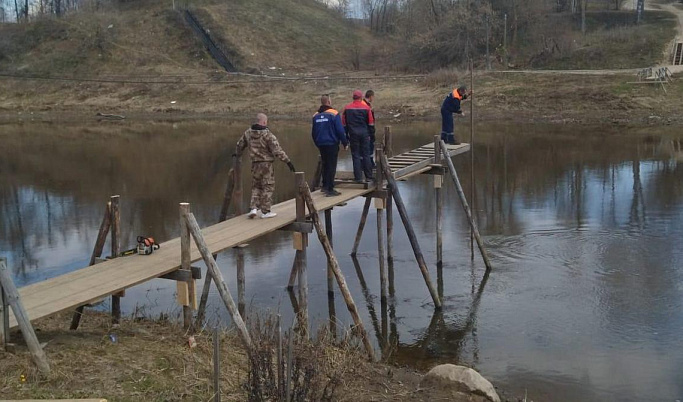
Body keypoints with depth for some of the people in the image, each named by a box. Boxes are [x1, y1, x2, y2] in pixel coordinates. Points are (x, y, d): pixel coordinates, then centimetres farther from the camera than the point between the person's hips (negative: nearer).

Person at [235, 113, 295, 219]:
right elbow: (277, 150, -20)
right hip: (266, 163, -5)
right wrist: (288, 161, -17)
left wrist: (237, 153, 40)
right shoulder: (267, 135, -17)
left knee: (256, 187, 17)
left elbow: (240, 144, 19)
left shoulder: (248, 133, 3)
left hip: (255, 164, 6)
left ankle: (254, 208, 6)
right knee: (268, 187, 5)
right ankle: (265, 211, 8)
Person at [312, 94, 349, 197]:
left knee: (325, 165, 20)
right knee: (332, 166, -2)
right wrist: (345, 143, -4)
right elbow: (340, 130, -13)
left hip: (321, 145, 6)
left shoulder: (316, 116, 6)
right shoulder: (334, 114, -11)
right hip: (332, 144, -6)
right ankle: (330, 189, -4)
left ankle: (325, 186, 26)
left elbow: (313, 133, 12)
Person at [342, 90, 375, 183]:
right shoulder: (366, 108, -1)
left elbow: (344, 123, 6)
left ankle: (358, 177, 1)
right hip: (364, 134, 0)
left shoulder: (347, 108, 3)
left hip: (353, 134, 0)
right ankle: (368, 176, 8)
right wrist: (371, 134, 11)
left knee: (355, 156, 3)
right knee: (366, 155, 7)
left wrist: (345, 136, 12)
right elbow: (371, 123, 2)